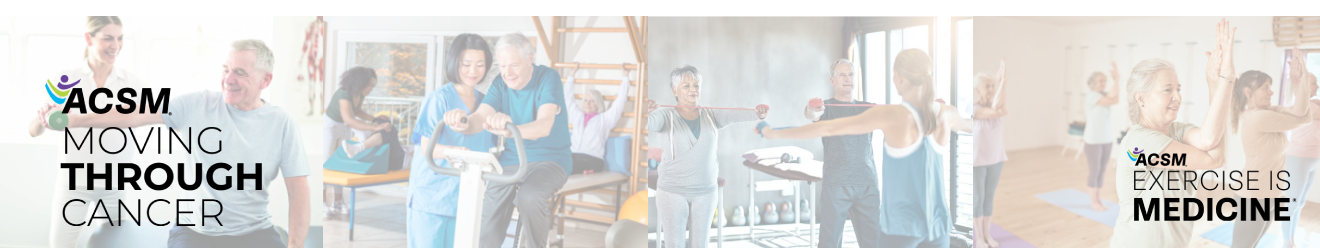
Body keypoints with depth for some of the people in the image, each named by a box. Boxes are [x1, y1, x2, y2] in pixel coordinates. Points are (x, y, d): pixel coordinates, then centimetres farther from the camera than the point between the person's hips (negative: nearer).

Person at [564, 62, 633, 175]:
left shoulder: (605, 118, 15)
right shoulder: (577, 116, 25)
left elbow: (621, 101, 12)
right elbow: (568, 98, 36)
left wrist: (625, 76, 15)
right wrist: (571, 76, 41)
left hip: (592, 161, -4)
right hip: (573, 157, 4)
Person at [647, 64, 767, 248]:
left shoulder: (711, 116, 4)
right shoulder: (666, 116, -5)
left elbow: (734, 114, -14)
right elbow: (650, 122, -26)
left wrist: (756, 114, -35)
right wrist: (644, 113, -51)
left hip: (706, 191, 3)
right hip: (672, 191, -3)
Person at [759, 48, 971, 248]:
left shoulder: (890, 115, -14)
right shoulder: (946, 115, -1)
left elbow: (828, 128, -13)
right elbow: (970, 126, 24)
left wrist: (775, 133, -6)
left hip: (901, 224, -4)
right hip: (937, 224, 4)